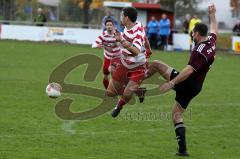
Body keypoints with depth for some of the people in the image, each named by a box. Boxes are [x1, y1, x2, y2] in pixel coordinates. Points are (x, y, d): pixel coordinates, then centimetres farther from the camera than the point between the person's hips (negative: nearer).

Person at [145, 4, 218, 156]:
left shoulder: (199, 52, -24)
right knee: (177, 114, 13)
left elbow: (189, 70, -33)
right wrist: (212, 15, 36)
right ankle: (183, 149, 5)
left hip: (186, 84, -8)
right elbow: (214, 29, 24)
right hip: (196, 86, 8)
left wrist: (171, 83, -34)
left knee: (156, 64, 1)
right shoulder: (211, 41, 0)